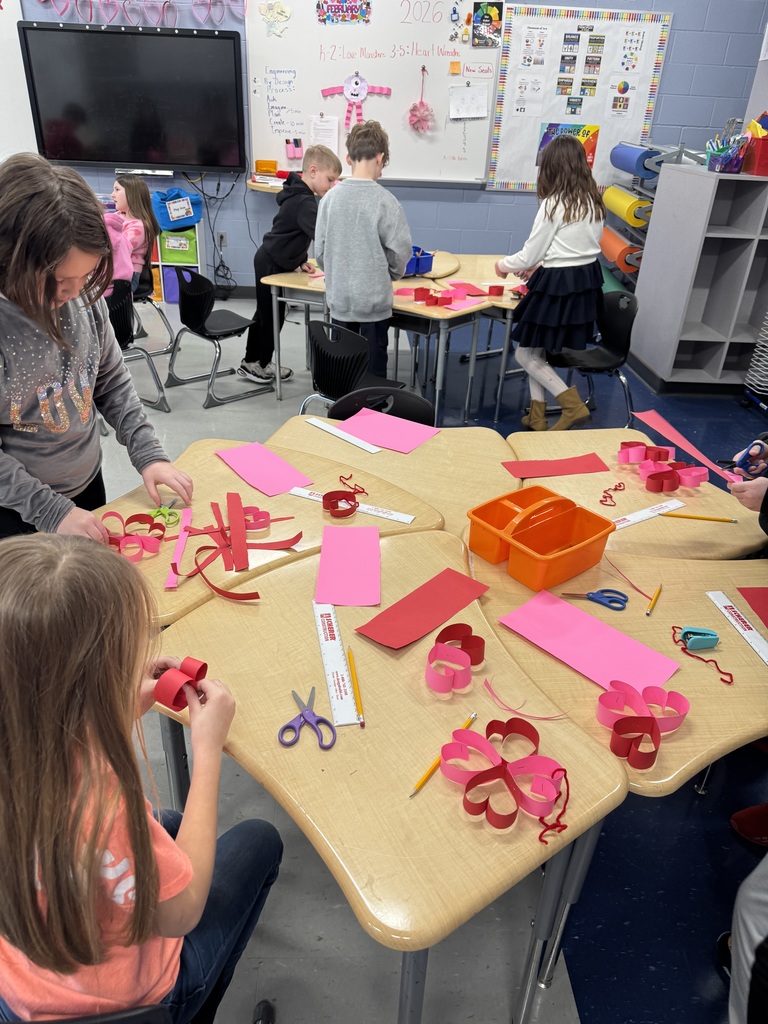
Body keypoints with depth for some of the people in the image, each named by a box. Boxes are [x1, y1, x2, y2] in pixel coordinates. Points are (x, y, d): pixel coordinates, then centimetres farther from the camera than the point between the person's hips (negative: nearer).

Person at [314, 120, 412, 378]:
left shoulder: (331, 197, -2)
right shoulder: (384, 200, -13)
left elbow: (320, 250, 2)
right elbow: (400, 251, -10)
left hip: (339, 298, 4)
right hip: (374, 300, -4)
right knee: (374, 368, 7)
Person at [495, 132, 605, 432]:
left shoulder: (553, 204, -15)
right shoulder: (594, 202, 7)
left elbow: (529, 256, -10)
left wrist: (504, 265, 10)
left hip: (558, 286, -8)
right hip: (587, 282, 8)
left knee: (525, 354, 8)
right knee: (536, 350, 19)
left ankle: (573, 405, 3)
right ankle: (537, 414, 22)